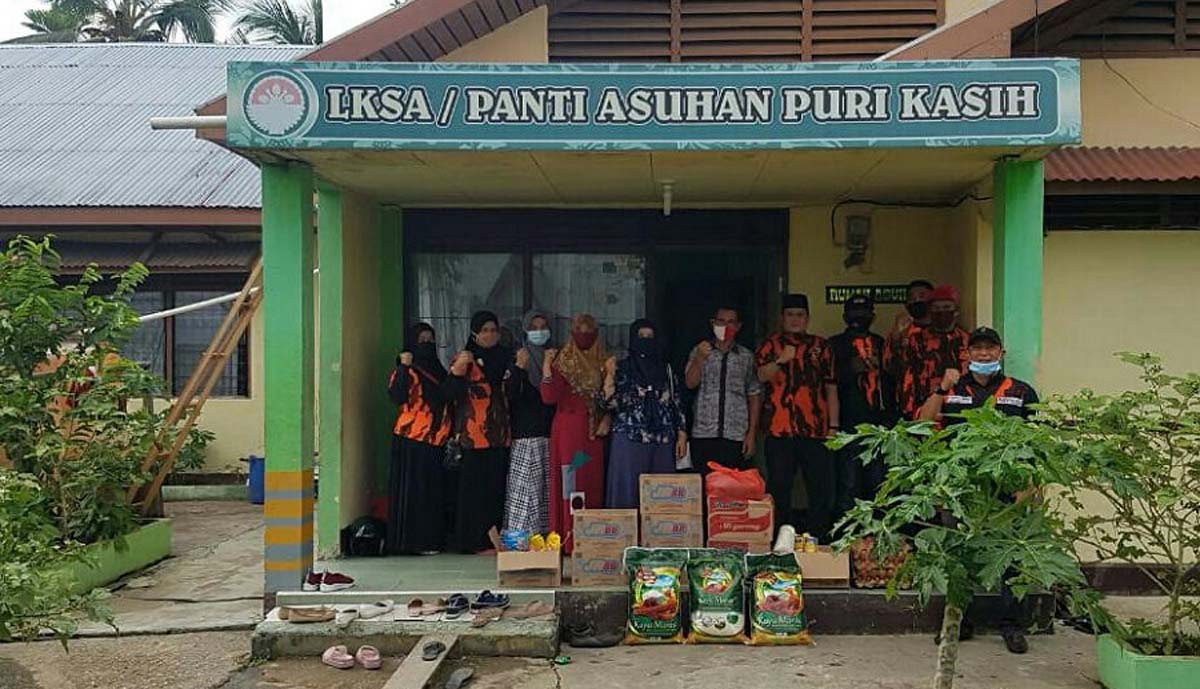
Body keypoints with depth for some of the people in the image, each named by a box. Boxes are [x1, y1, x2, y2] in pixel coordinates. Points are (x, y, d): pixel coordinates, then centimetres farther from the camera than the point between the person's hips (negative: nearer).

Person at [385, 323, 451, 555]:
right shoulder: (408, 370, -4)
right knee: (414, 489, -5)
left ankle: (432, 539, 12)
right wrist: (403, 368, -29)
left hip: (435, 440, 7)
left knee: (434, 490, 7)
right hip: (412, 439, -7)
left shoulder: (437, 368, 18)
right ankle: (413, 541, -2)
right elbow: (397, 396, -21)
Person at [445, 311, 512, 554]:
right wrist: (457, 370, -24)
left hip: (500, 431, 4)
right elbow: (452, 393, -9)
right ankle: (477, 540, 0)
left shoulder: (505, 356, 16)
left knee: (498, 484, 3)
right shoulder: (464, 358, 2)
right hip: (473, 432, -4)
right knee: (475, 484, -5)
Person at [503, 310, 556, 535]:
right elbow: (509, 395, -7)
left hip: (551, 434, 3)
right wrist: (518, 368, -18)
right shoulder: (517, 358, 4)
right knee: (526, 488, -8)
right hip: (526, 434, -3)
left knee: (550, 489, 0)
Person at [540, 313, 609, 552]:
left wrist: (607, 419, 0)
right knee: (571, 483, -5)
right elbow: (549, 398, -10)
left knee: (594, 483, 3)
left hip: (594, 431, 4)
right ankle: (569, 540, -3)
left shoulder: (604, 362, 10)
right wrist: (546, 369, -20)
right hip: (568, 431, -3)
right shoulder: (563, 362, 0)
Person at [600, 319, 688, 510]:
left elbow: (676, 403, 14)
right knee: (628, 492, -5)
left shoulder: (666, 369, 12)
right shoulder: (623, 368, 2)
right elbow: (609, 403, -8)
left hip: (663, 443, 3)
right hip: (630, 440, -3)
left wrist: (682, 435, 7)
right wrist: (610, 375, -20)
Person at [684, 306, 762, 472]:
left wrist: (752, 433, 2)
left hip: (736, 438, 0)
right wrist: (700, 358, -22)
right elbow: (690, 383, -5)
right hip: (704, 435, 0)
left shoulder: (747, 357, 10)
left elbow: (754, 396, 9)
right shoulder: (700, 352, 10)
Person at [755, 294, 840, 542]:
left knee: (822, 490, 2)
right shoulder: (771, 344, 9)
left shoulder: (820, 346, 16)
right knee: (779, 489, 2)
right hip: (780, 429, -2)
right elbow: (762, 376, -7)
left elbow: (831, 387, 14)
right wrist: (780, 360, -25)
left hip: (816, 429, 2)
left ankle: (818, 542, 12)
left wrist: (834, 425, 7)